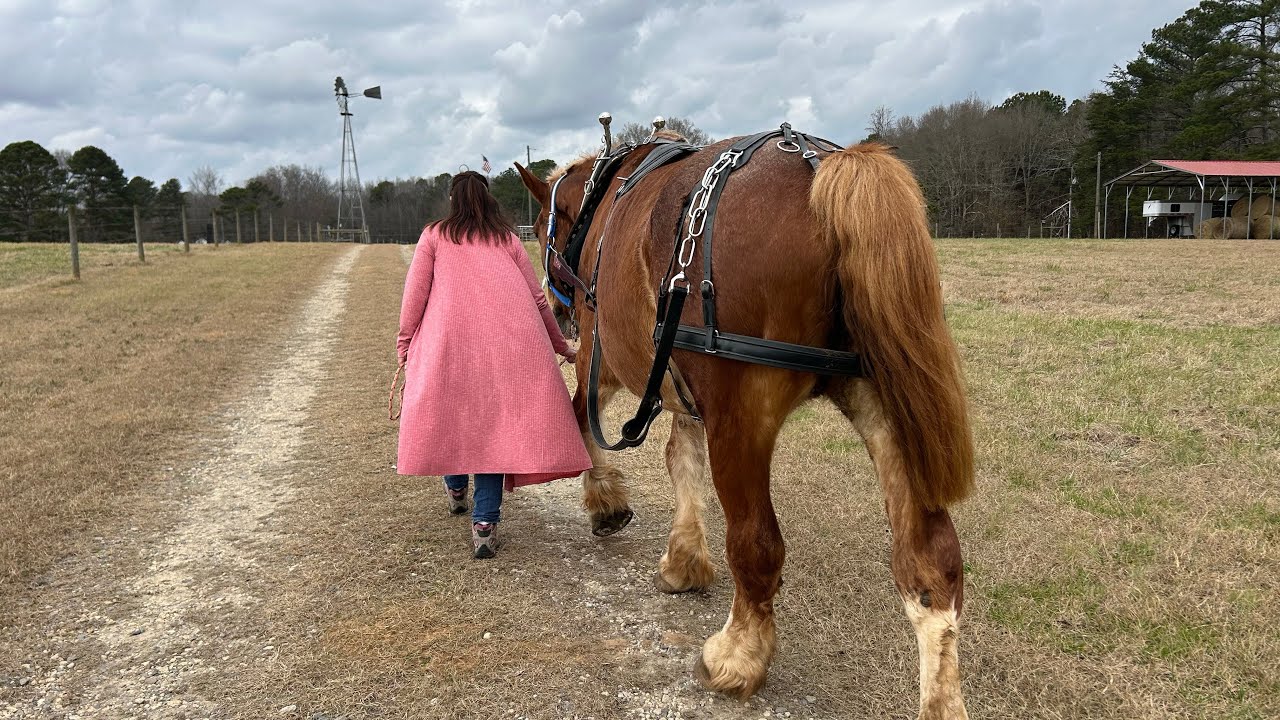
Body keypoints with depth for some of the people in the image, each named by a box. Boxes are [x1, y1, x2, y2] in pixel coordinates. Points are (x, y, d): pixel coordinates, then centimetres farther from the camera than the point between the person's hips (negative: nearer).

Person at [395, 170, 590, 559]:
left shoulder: (434, 236, 14)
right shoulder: (507, 239, 19)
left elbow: (414, 295, 7)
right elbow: (537, 298, 18)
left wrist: (404, 345, 16)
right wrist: (559, 344, 28)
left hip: (449, 340, -1)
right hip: (511, 342, 1)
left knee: (451, 409, 19)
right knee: (499, 419, 2)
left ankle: (456, 488, 36)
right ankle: (484, 522, -3)